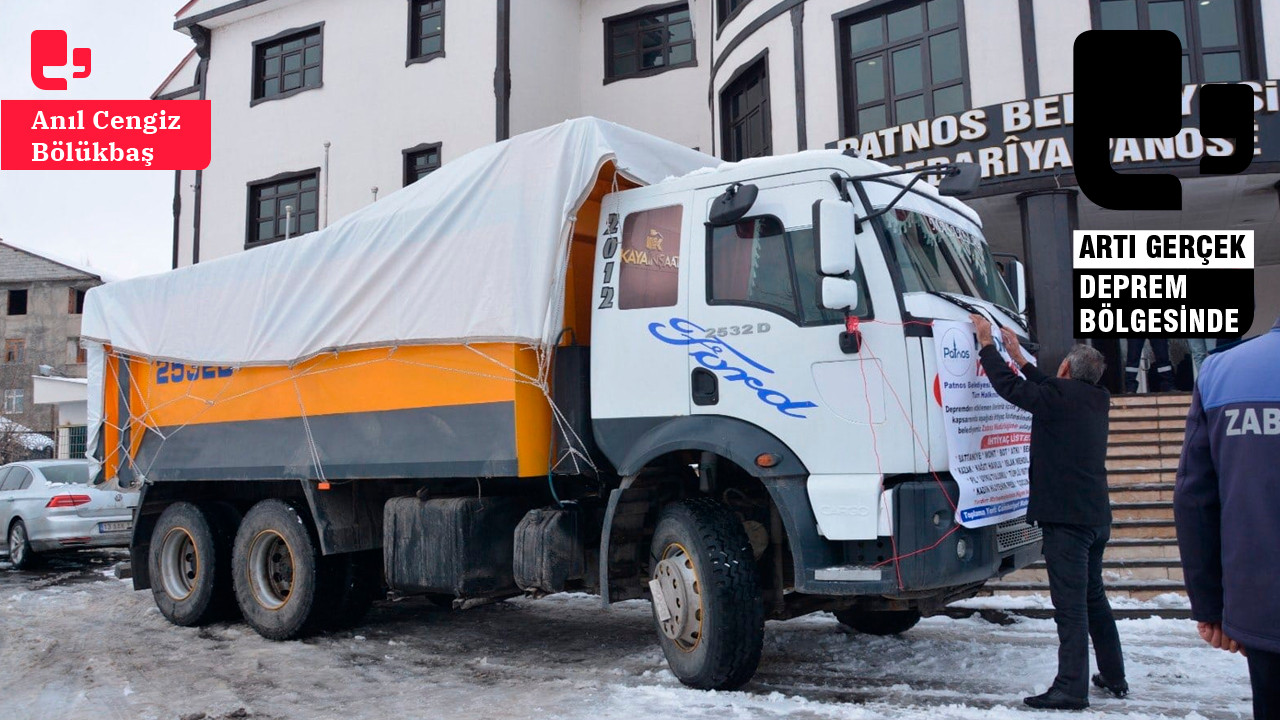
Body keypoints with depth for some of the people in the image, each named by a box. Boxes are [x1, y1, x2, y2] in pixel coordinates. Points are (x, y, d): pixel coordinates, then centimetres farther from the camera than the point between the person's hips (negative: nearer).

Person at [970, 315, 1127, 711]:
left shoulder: (1060, 396, -14)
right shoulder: (1097, 399, 11)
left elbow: (1009, 385, -8)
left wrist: (987, 342, 3)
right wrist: (1020, 358, 32)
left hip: (1065, 515, -9)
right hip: (1096, 515, 9)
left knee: (1070, 603, -8)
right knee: (1094, 597, 20)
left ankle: (1071, 688, -6)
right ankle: (1113, 677, 28)